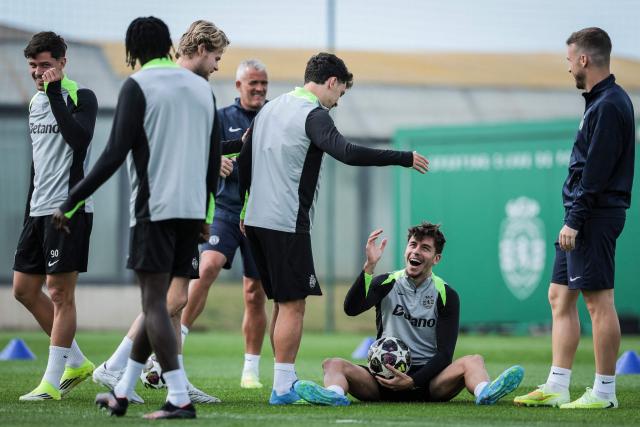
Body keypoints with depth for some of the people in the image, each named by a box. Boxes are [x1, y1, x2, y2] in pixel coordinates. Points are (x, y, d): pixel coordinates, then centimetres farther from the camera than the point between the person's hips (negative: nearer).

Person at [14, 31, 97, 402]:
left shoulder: (81, 97, -7)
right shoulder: (36, 102, 16)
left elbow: (80, 138, -27)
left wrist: (55, 92, -24)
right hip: (40, 209, 9)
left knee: (60, 292, -7)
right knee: (25, 289, 8)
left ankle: (52, 381, -5)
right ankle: (77, 363, 19)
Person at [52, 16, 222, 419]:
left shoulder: (138, 86, -5)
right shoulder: (202, 87, 14)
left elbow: (115, 154, -13)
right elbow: (215, 160, 16)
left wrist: (72, 202, -8)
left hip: (154, 208, -6)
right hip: (192, 209, 6)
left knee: (155, 302, -5)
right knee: (155, 301, 13)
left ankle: (180, 398, -13)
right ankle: (122, 393, 20)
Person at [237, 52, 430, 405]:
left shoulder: (271, 108, 15)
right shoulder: (313, 115, -11)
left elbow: (244, 163, 20)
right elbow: (347, 153, -26)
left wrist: (244, 210, 29)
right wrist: (404, 159, -19)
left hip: (257, 220, 9)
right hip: (287, 224, -9)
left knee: (282, 303, 15)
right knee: (293, 305, -5)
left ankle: (285, 383, 16)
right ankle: (283, 387, -7)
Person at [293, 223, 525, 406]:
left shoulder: (446, 296, 4)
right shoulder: (387, 284, 6)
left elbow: (444, 353, -3)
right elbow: (351, 308, -12)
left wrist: (413, 381, -18)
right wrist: (369, 266, -23)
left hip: (426, 377, -1)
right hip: (384, 377, 1)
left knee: (473, 361, -27)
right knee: (333, 364, -24)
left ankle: (484, 393, -61)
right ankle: (335, 394, -59)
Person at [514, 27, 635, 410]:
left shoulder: (609, 105, -15)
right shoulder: (602, 101, 17)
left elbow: (596, 173, -20)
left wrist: (575, 220, -19)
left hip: (595, 216, -11)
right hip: (582, 216, 11)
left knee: (599, 300, -7)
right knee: (560, 297, 11)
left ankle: (604, 392, -3)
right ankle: (557, 388, 15)